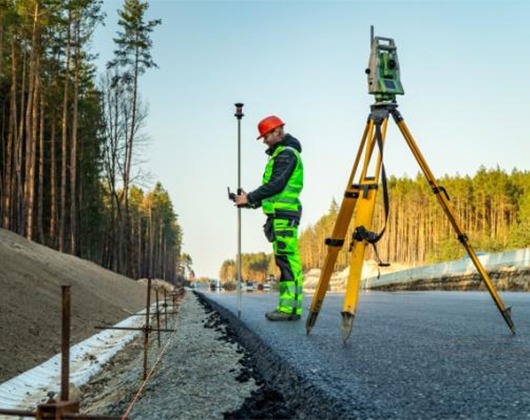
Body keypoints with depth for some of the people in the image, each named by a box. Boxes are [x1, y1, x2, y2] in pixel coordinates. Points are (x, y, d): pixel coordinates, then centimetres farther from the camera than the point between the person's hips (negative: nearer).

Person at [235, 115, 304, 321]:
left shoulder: (287, 153, -7)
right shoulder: (280, 154, 24)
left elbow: (276, 185, -17)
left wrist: (250, 198, -11)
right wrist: (253, 202, 15)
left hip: (284, 214, -10)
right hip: (281, 214, 10)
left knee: (286, 260, -13)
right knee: (289, 262, 7)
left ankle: (288, 307, -16)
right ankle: (291, 307, 8)